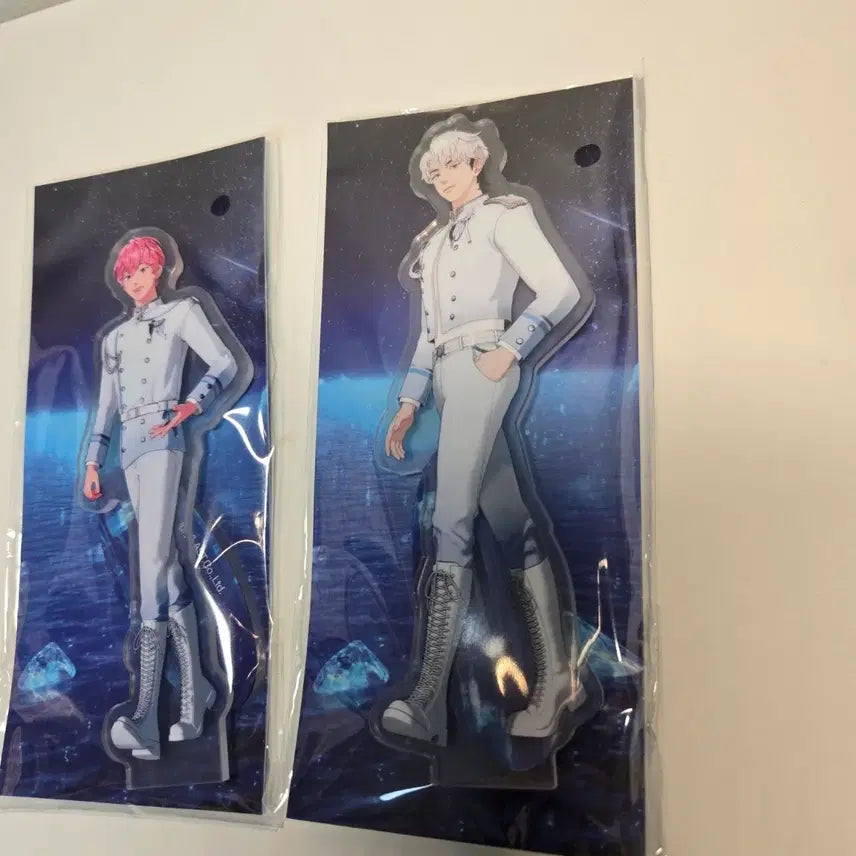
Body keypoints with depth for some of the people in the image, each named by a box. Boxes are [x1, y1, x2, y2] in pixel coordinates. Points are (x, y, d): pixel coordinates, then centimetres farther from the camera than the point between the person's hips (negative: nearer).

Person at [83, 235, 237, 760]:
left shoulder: (181, 312, 9)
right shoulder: (115, 338, 25)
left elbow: (224, 363, -3)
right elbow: (107, 406, 23)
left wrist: (192, 404, -21)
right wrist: (93, 462, 14)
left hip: (162, 437, -6)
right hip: (129, 445, 6)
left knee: (153, 559, -19)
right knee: (167, 563, 4)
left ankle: (145, 721, -25)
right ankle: (195, 695, 9)